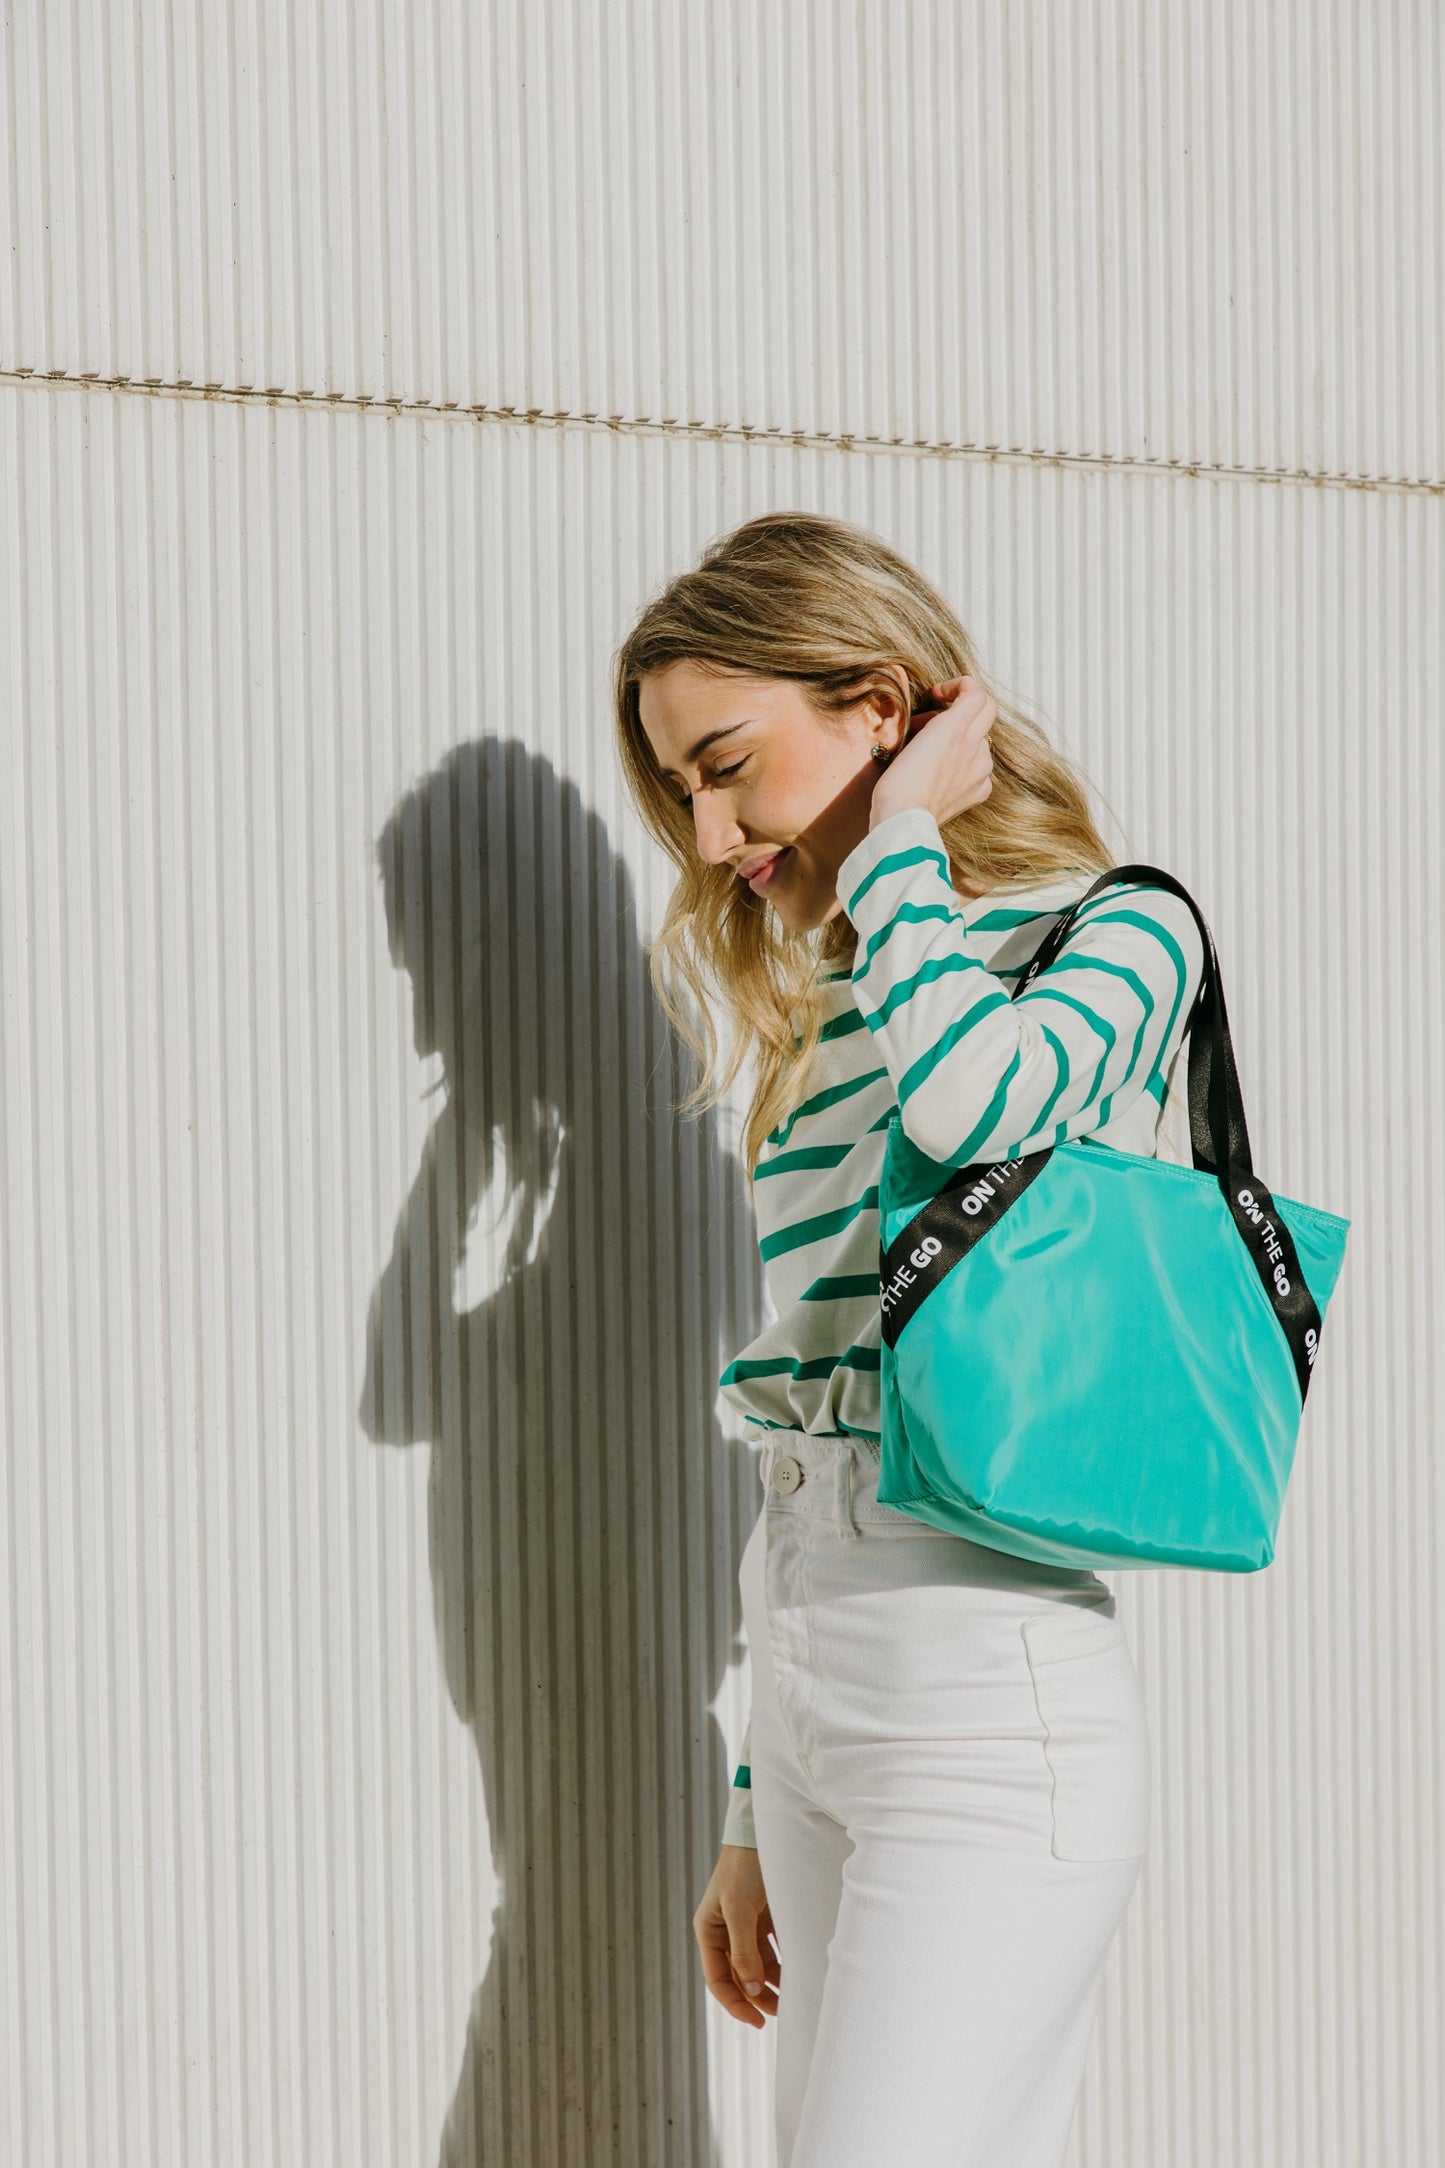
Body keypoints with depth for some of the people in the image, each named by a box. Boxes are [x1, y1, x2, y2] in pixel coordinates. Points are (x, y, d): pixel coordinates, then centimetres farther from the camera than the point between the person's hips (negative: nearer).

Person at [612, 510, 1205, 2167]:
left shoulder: (1118, 932, -2)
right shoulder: (826, 1022, 18)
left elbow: (968, 1098, -26)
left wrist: (900, 833, -8)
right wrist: (759, 1810, 20)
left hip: (989, 1709, -7)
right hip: (810, 1708, 8)